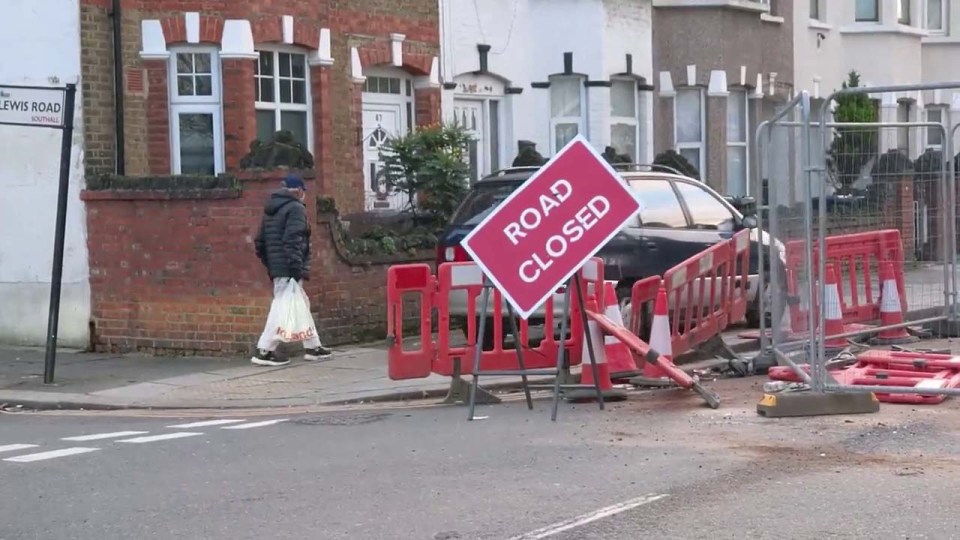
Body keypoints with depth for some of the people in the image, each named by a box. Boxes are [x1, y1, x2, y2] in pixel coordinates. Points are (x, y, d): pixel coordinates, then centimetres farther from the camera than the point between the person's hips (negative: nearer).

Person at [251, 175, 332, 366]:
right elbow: (293, 240, -20)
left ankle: (312, 347, 23)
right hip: (288, 270, -9)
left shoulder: (271, 210, 19)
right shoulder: (295, 208, -8)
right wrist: (296, 268, -21)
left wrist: (269, 265, 21)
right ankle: (264, 351, -10)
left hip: (276, 269, 9)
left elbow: (259, 242, 18)